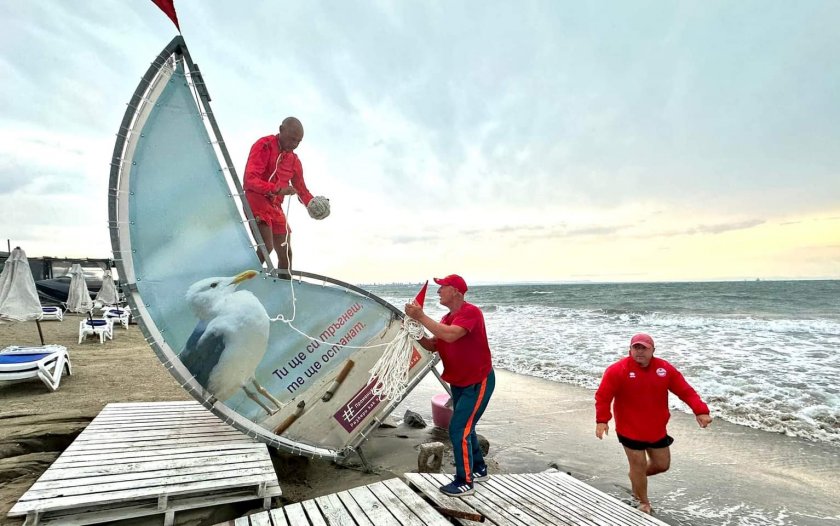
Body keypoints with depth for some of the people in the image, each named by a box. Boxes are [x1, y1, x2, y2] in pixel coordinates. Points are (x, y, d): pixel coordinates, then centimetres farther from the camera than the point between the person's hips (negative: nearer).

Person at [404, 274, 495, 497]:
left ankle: (465, 482, 11)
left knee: (458, 430, -6)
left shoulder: (470, 312, -24)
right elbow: (433, 346, 3)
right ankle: (478, 469, 40)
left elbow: (450, 335, -40)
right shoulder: (447, 318, 2)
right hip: (458, 383, 9)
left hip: (478, 383, -9)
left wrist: (421, 316, -35)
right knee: (465, 428, 21)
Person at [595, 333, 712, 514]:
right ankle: (643, 502, 31)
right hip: (630, 431, -4)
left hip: (657, 430, 5)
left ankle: (636, 476, 47)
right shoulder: (617, 370, -18)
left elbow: (686, 391, -3)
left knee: (662, 465, 17)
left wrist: (701, 411, -17)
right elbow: (603, 396, -17)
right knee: (638, 466, 6)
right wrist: (602, 420, -26)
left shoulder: (665, 369, -5)